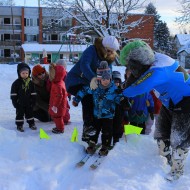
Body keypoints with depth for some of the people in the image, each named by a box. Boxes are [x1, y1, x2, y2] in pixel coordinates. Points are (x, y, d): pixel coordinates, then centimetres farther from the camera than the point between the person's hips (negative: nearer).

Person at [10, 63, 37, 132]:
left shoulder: (30, 82, -1)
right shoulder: (16, 83, -12)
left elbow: (33, 93, 5)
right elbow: (13, 94, -10)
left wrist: (33, 101, 2)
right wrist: (15, 103, -11)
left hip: (28, 103, 3)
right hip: (20, 103, -3)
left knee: (30, 113, 15)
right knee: (19, 114, 6)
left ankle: (31, 123, 29)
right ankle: (19, 125, 17)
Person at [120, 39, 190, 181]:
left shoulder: (157, 72, -39)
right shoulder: (152, 59, -14)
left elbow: (132, 90, -30)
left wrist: (122, 91, -10)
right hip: (170, 103, 9)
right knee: (161, 135, 16)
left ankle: (177, 170, 26)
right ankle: (165, 161, 40)